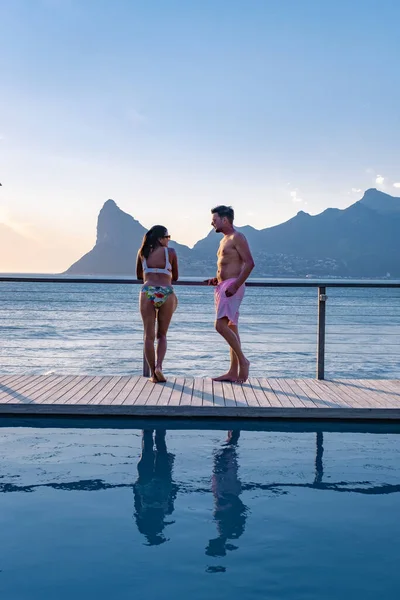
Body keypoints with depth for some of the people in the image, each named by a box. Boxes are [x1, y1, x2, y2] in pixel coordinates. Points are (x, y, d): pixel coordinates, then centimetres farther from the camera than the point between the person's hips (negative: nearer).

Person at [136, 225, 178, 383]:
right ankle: (158, 366, -5)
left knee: (149, 336, 7)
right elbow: (175, 277, 12)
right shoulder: (170, 252, 2)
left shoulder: (142, 252, 9)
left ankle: (153, 373, 5)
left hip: (147, 292, 1)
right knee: (162, 335, 13)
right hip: (166, 293, -1)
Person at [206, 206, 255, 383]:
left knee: (221, 325, -18)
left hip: (232, 286, -10)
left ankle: (243, 360, -8)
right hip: (223, 286, 10)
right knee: (231, 328, 7)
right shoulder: (224, 240, 22)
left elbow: (249, 263, -17)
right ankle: (233, 372, 9)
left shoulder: (237, 238, -8)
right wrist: (216, 279, 12)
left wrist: (235, 285, -24)